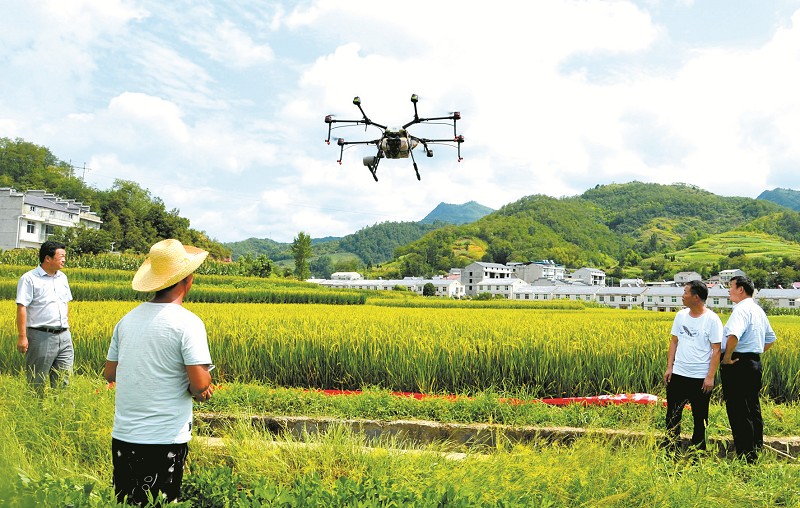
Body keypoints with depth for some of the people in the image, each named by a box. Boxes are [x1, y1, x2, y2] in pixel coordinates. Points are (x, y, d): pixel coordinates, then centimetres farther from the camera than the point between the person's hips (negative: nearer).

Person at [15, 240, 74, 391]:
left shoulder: (62, 277, 14)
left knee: (63, 380, 8)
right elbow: (21, 308, -12)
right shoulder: (29, 279, -8)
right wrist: (22, 337, -17)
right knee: (37, 382, 3)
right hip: (41, 337, -6)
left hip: (64, 336, 6)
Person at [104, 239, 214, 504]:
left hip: (122, 436, 6)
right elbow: (200, 384, -20)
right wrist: (199, 391, 1)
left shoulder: (128, 319, 6)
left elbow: (110, 373, 15)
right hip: (165, 441, -6)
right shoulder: (187, 322, -14)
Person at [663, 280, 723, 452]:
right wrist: (669, 367, 3)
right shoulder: (681, 315, 6)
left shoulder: (712, 319, -10)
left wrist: (710, 377, -15)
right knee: (673, 415, 10)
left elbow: (716, 350, -10)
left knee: (700, 418, 8)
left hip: (700, 378, -5)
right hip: (678, 374, 5)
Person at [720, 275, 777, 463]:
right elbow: (771, 339, 27)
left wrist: (727, 357, -23)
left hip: (737, 365, -10)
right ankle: (757, 450, 31)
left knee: (739, 413, -3)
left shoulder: (741, 309, -17)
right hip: (754, 362, 10)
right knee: (753, 410, 19)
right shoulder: (758, 310, 15)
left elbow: (733, 336, -35)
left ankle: (746, 456, 1)